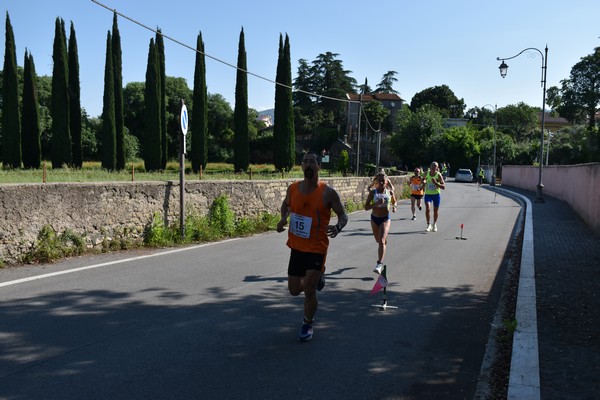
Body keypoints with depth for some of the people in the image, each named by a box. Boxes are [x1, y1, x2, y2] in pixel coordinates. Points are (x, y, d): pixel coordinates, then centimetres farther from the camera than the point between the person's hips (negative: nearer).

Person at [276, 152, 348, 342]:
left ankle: (307, 324, 19)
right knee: (294, 290, 11)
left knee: (309, 291, -9)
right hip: (297, 247, 4)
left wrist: (338, 227, -28)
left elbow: (343, 215, -6)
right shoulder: (293, 188, -2)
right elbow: (286, 204, 19)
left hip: (317, 248, -4)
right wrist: (283, 218, -2)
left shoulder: (328, 192, -13)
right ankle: (317, 276, 44)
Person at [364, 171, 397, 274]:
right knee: (378, 240, 20)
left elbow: (394, 201, 17)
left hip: (385, 219, -2)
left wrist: (394, 207, -6)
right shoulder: (373, 192, -8)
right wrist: (376, 204, -27)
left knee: (382, 241, -17)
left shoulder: (390, 193, -4)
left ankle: (379, 264, -20)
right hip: (374, 219, 2)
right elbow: (366, 207, -12)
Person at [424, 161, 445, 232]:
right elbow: (424, 181, 20)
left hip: (436, 194, -1)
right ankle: (429, 225, -11)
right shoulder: (426, 173, -2)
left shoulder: (439, 175, -11)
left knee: (435, 211, 9)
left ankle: (434, 225, 30)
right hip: (428, 194, 1)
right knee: (427, 208, -19)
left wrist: (436, 183, -26)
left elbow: (443, 187, -15)